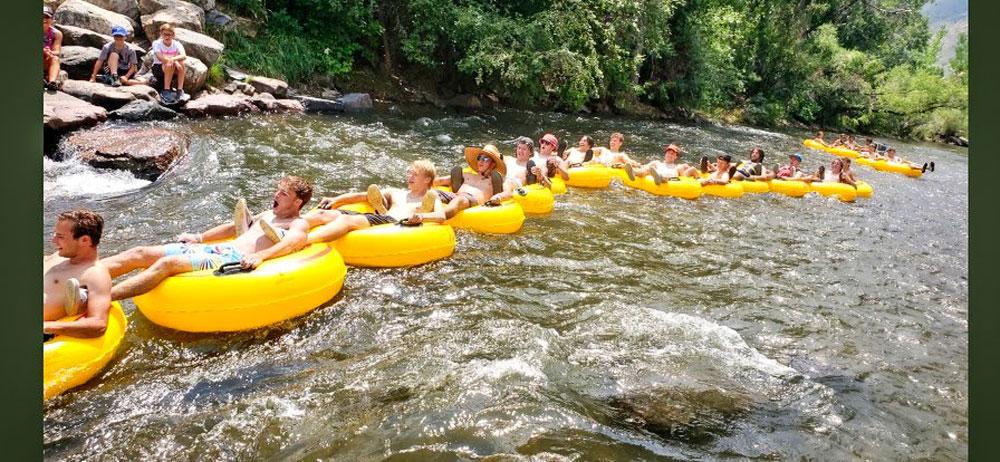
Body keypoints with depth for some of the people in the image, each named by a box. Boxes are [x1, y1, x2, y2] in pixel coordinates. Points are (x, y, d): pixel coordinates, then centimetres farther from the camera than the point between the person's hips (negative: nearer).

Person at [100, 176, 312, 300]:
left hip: (236, 260, -9)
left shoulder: (298, 225, 2)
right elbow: (234, 226, 34)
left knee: (167, 264, -29)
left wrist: (260, 256, -37)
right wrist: (199, 237, 24)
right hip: (219, 249, 9)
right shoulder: (268, 215, 30)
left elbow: (290, 243, -19)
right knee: (140, 253, -3)